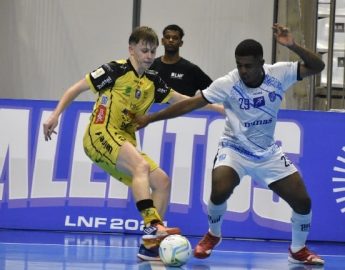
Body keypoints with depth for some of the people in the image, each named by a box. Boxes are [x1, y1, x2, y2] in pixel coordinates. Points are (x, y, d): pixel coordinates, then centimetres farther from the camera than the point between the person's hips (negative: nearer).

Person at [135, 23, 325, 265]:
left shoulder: (279, 74, -14)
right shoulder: (227, 84, -19)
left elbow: (317, 66, -15)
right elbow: (191, 103, -16)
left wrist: (293, 47, -33)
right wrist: (150, 118, -18)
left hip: (268, 153, 2)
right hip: (234, 149, -2)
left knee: (302, 200, -4)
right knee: (219, 190, -28)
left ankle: (298, 250, 22)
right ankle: (213, 235, 3)